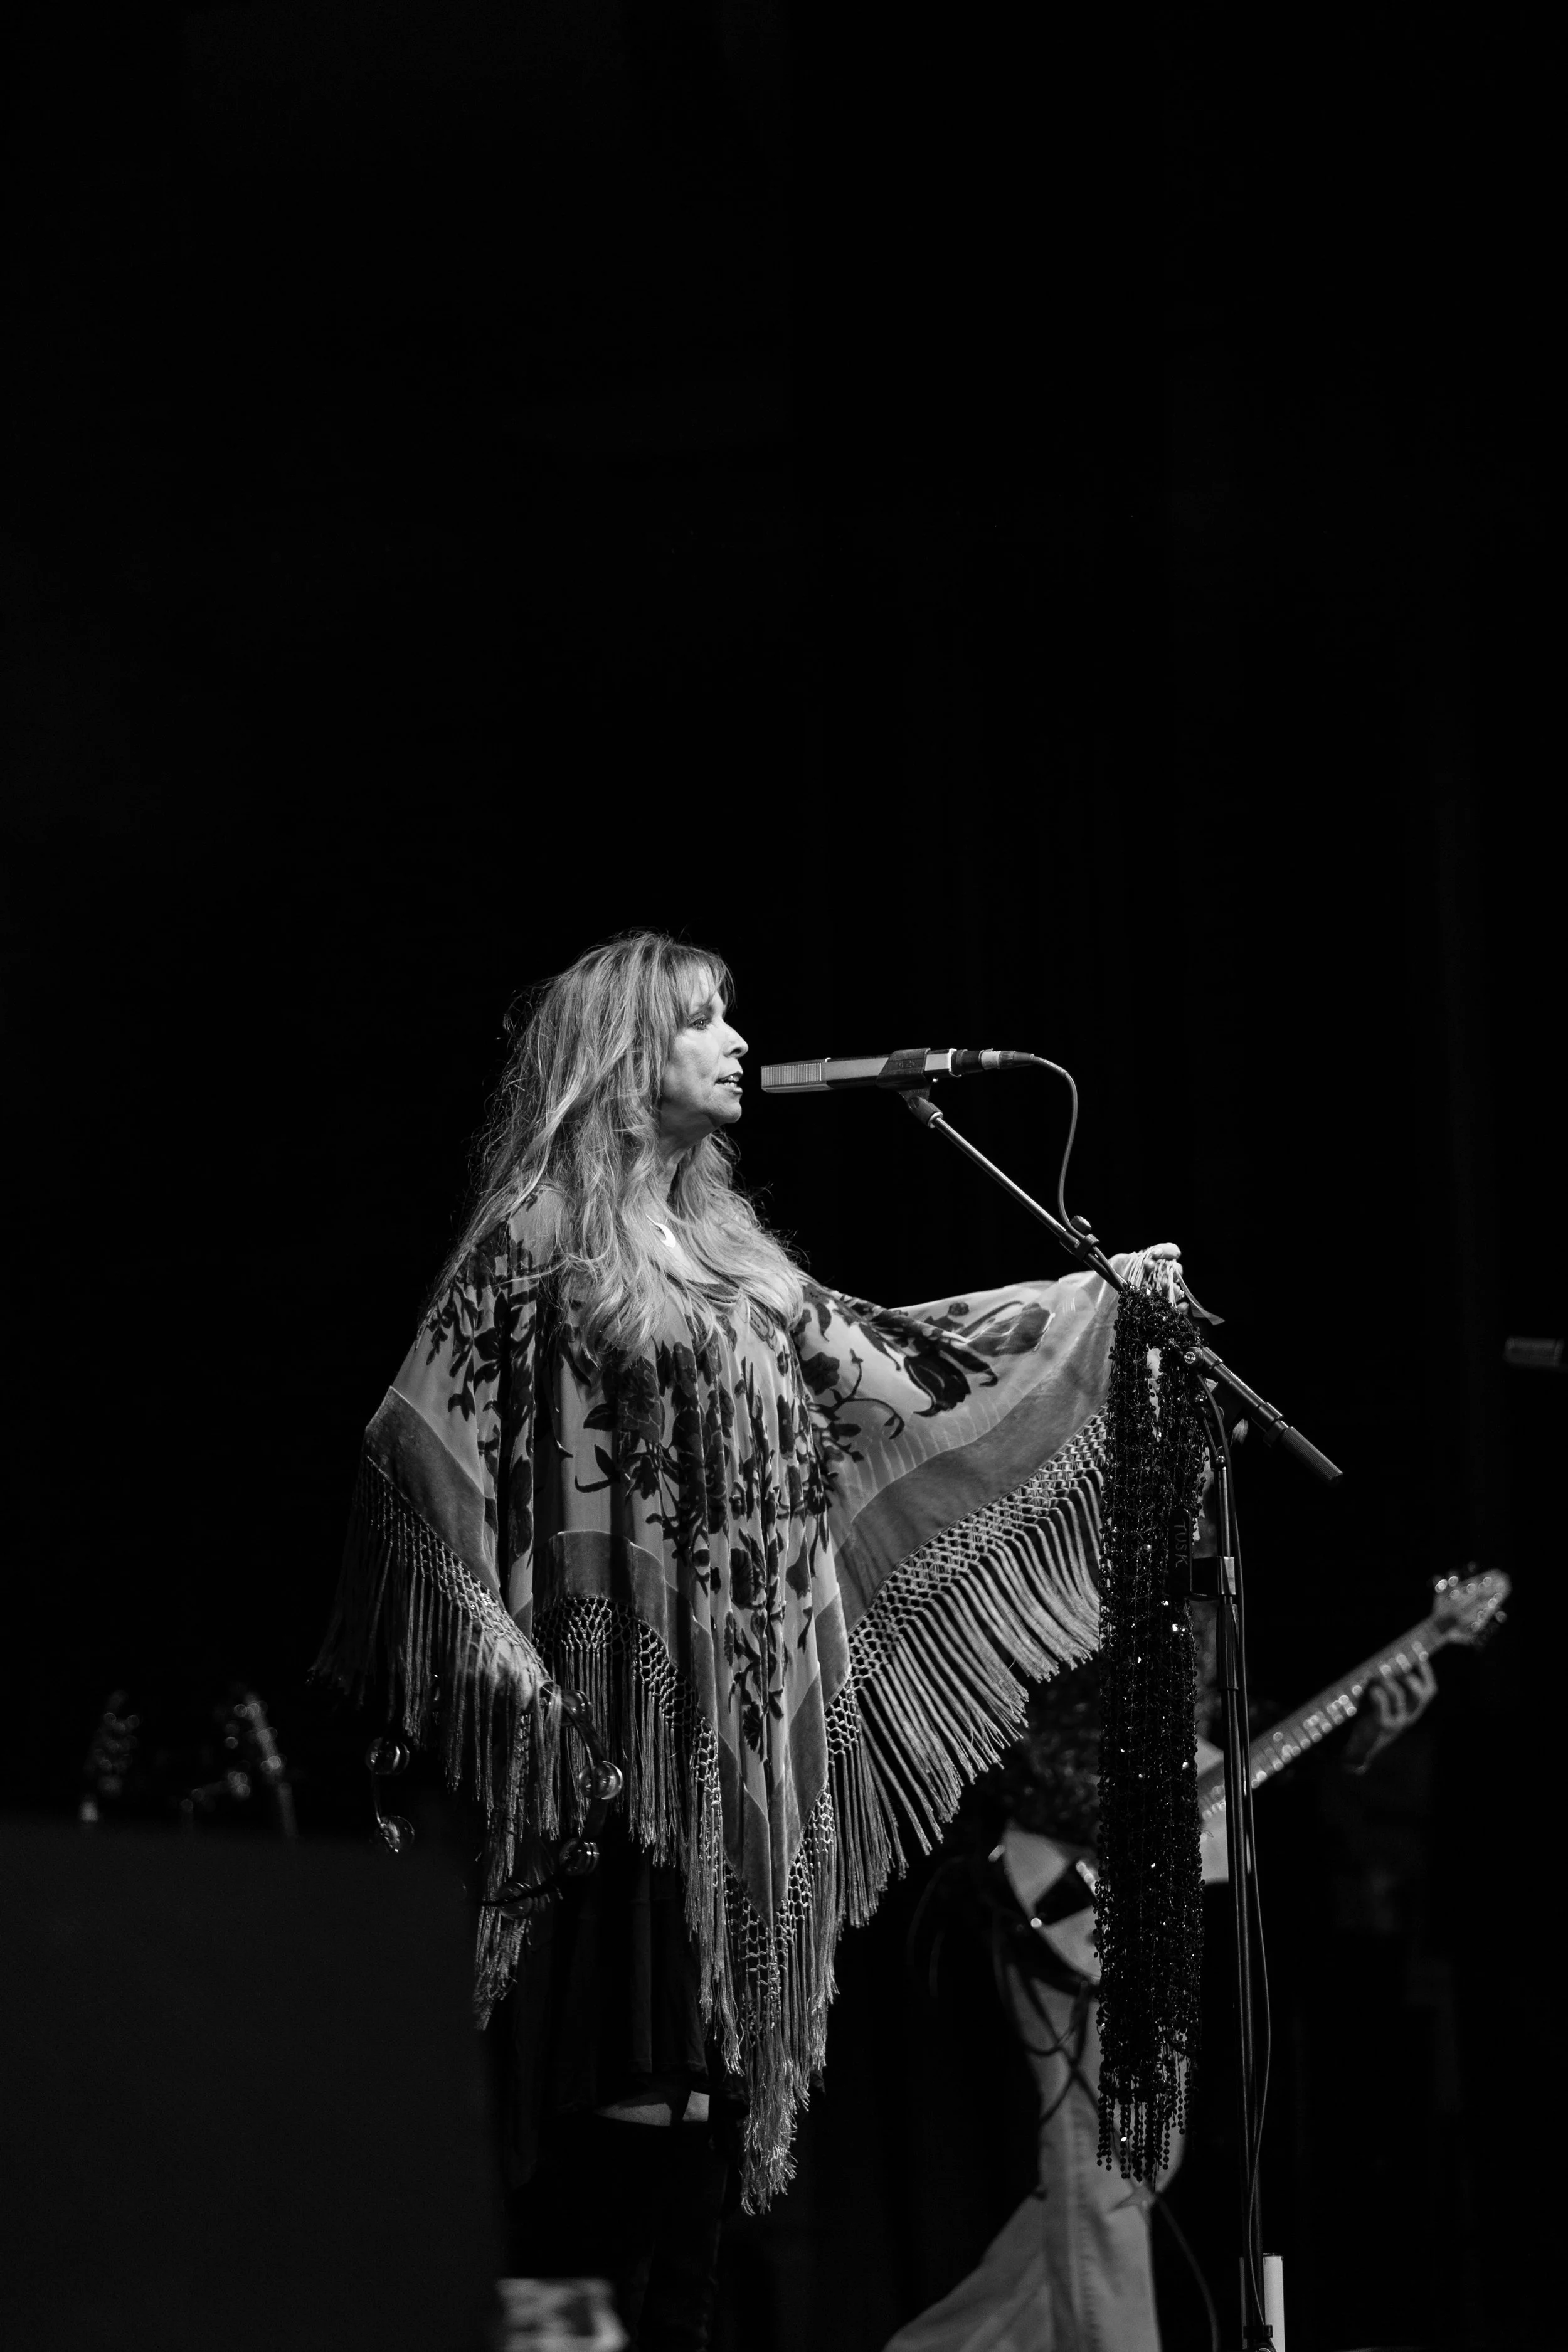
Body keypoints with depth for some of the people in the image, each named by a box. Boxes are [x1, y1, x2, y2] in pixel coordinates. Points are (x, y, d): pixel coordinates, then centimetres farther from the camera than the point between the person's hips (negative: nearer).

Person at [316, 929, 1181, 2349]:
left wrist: (1091, 1298, 30)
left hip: (756, 1732, 7)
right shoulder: (533, 1247, -3)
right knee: (622, 2081, -11)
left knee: (716, 2059, 5)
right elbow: (425, 1449, -11)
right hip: (624, 1712, -7)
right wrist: (518, 1685, -19)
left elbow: (876, 1358, 28)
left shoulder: (730, 1253, 19)